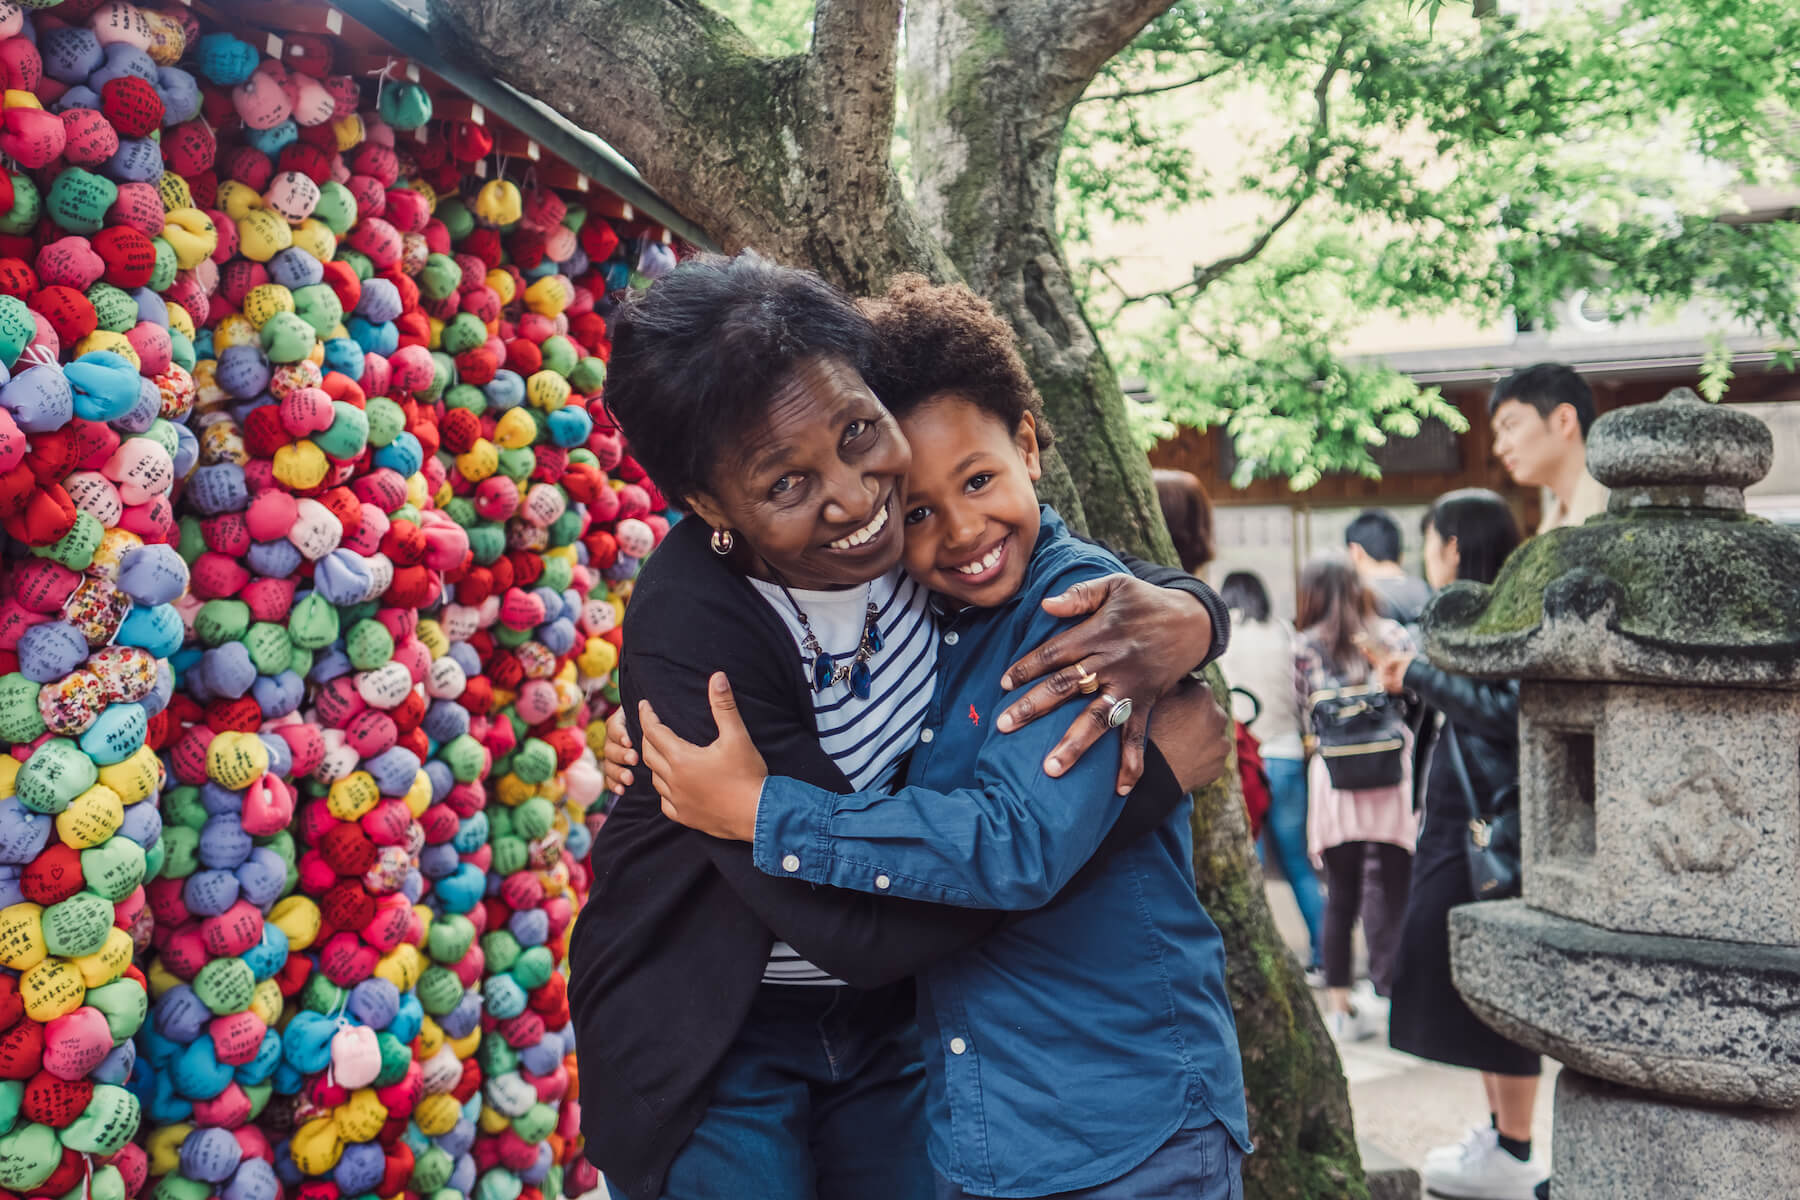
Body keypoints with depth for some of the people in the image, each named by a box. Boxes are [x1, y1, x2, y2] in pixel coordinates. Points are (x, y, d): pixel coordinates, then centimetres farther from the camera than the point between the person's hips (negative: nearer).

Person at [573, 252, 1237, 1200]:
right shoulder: (689, 633, -30)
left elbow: (1140, 580, 1)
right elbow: (862, 925, -31)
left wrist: (1183, 619, -27)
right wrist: (1159, 770, -29)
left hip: (892, 1011, 5)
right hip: (714, 1040, -5)